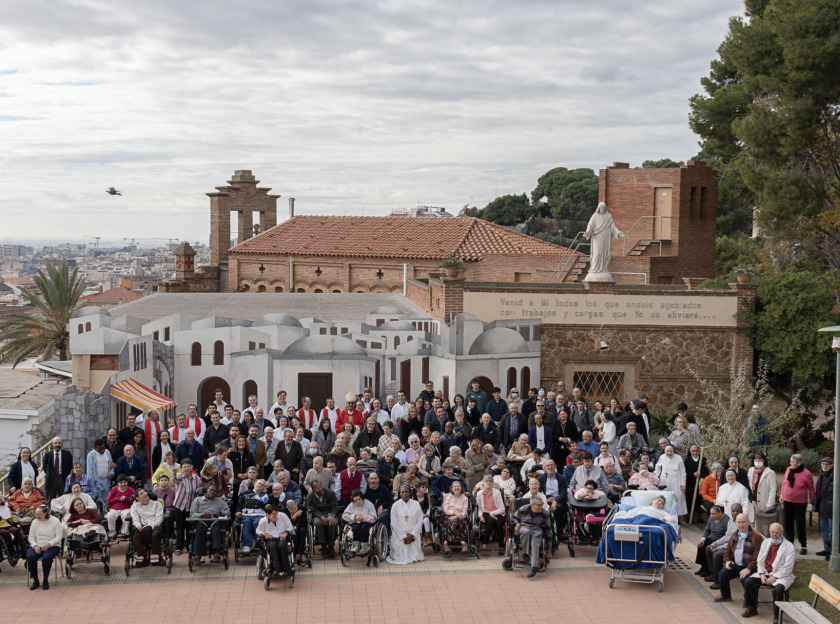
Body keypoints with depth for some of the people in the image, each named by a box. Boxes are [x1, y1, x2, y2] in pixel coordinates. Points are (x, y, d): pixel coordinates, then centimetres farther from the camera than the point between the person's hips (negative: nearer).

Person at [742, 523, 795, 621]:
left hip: (781, 576, -5)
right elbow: (760, 561, 13)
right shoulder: (765, 543, 12)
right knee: (749, 582, -15)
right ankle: (752, 609, 0)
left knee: (778, 589, -35)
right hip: (765, 573, 6)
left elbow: (787, 567, -13)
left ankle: (776, 615, -19)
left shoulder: (789, 547, -7)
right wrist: (762, 574, -4)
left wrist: (774, 577, -19)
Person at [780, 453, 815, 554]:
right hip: (787, 502, 5)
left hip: (800, 503, -5)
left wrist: (813, 502, -2)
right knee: (788, 523, 10)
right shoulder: (788, 469, 0)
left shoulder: (806, 473, -13)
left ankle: (803, 546, 12)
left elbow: (811, 489, -5)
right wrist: (782, 495, 15)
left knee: (800, 524, 0)